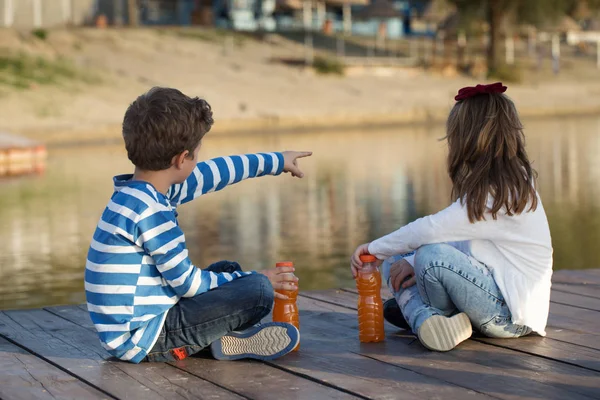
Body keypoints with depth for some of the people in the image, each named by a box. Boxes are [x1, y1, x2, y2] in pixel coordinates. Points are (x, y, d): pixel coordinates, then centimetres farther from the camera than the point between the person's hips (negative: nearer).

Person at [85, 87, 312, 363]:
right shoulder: (149, 211, -22)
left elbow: (212, 173, 20)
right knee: (258, 291, -18)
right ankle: (227, 343, 6)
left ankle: (224, 335, 6)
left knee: (228, 270, 25)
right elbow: (187, 283, -17)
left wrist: (276, 162, 31)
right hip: (141, 338, -10)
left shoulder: (139, 192, 7)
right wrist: (253, 280, -4)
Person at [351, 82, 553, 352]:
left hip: (512, 315, -10)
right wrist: (415, 264, 1)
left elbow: (432, 229, -24)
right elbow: (458, 240, 13)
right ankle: (427, 320, -14)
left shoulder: (496, 195, -20)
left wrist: (375, 248, -14)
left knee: (432, 255, -32)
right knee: (394, 263, 10)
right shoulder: (509, 186, 11)